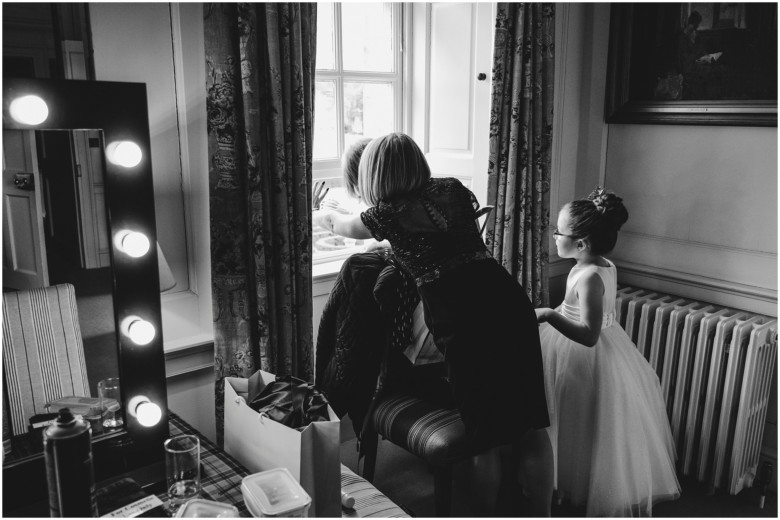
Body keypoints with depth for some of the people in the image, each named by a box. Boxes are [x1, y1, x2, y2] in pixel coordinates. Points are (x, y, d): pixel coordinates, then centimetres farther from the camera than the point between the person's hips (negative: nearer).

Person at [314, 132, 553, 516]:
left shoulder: (389, 214, 5)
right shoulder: (452, 189, 16)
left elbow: (335, 223, 26)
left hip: (464, 318, -5)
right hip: (508, 297, 5)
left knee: (494, 429, 6)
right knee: (530, 426, 9)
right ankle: (540, 512, 18)